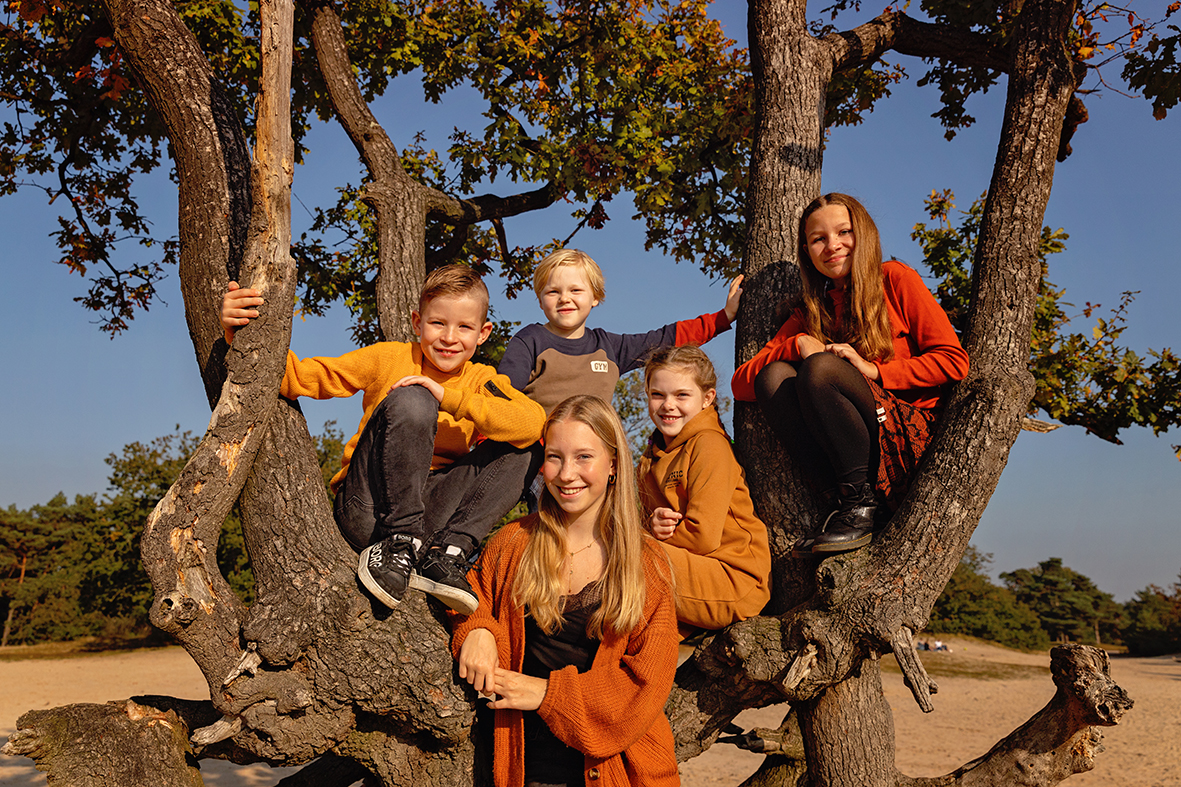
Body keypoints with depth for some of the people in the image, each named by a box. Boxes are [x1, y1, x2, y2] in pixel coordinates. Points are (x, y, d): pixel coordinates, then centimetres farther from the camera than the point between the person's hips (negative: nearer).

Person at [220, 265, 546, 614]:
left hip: (428, 513, 3)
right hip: (365, 509, -2)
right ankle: (397, 545, -20)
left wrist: (449, 398, -23)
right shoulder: (389, 358, 1)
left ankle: (447, 554, -20)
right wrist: (242, 332, -20)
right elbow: (297, 377, -4)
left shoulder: (482, 381, 4)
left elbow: (535, 422, -17)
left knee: (521, 453, -12)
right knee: (410, 400, -25)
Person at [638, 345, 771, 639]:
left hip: (735, 580, -9)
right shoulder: (656, 452, 15)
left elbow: (703, 536, -18)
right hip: (694, 571, 9)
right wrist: (654, 524, -12)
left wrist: (651, 534, -6)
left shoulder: (709, 444, -11)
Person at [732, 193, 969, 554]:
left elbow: (954, 361, -3)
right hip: (843, 452, 4)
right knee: (774, 375, -17)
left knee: (820, 368, -26)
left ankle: (861, 501, -17)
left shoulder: (895, 280, 5)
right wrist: (797, 344, -11)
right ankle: (842, 499, -21)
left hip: (910, 436, -4)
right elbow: (741, 384, 5)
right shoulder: (811, 312, 14)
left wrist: (874, 371, -14)